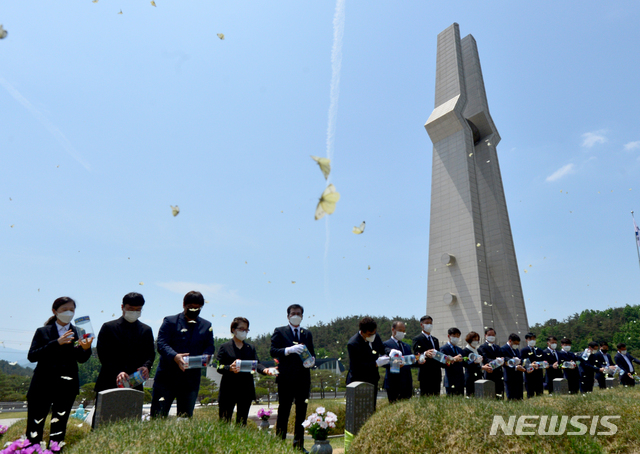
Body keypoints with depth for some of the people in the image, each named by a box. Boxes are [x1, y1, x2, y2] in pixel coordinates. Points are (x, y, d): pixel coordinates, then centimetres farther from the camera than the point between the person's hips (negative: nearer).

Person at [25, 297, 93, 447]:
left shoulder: (78, 333, 6)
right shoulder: (42, 332, 6)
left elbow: (81, 359, -2)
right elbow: (31, 356, -6)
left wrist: (86, 348, -25)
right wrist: (56, 343, -18)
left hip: (66, 387, 1)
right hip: (42, 385, -1)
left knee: (59, 429, 7)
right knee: (34, 430, 1)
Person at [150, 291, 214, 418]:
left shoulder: (206, 326, 13)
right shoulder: (170, 321, 3)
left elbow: (210, 347, 8)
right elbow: (161, 344, -8)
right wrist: (175, 356, -27)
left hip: (192, 379, 3)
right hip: (167, 376, -2)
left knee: (186, 417, 10)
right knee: (158, 416, 1)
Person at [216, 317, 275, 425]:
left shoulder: (251, 348, 15)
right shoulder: (224, 347, 4)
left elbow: (256, 364, 2)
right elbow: (219, 367, -5)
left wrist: (264, 370, -20)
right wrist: (230, 368, -26)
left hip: (246, 390, 3)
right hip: (228, 390, -3)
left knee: (242, 422, 8)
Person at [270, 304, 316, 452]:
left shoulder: (307, 334, 16)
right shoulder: (279, 332, 2)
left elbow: (312, 352, 15)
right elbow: (273, 351, -8)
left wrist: (312, 359, -7)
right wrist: (289, 349, -23)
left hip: (303, 378, 4)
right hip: (286, 378, -4)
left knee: (302, 412, 10)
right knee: (283, 412, 2)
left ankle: (299, 444, 21)